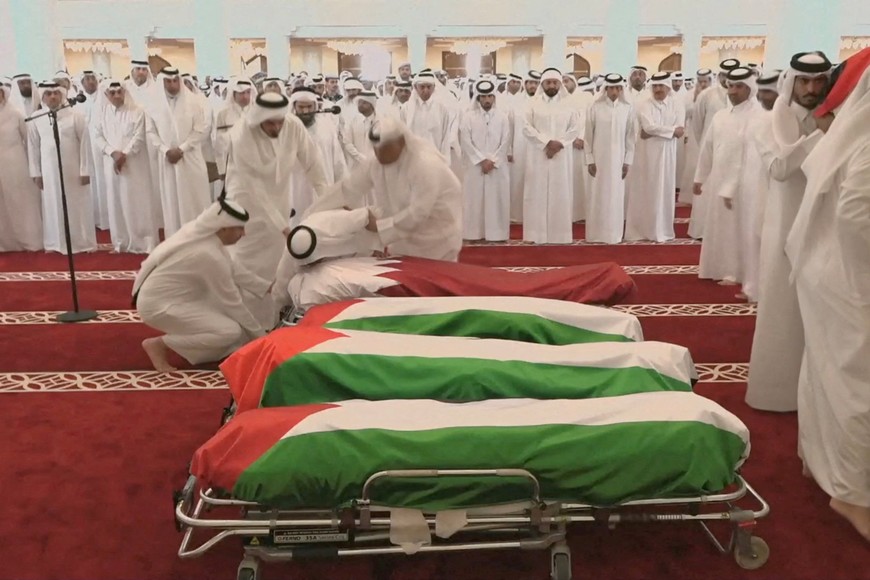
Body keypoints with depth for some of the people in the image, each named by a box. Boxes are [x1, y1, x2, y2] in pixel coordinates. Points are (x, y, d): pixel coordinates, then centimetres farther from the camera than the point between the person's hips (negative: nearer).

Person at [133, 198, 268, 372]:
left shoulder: (200, 231, -4)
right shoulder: (209, 255, -28)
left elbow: (232, 271, 11)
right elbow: (232, 303, -19)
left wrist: (268, 286, 10)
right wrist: (261, 336, -7)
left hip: (173, 293, 9)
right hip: (158, 305, -9)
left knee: (233, 284, 7)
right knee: (231, 332, -16)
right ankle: (159, 344, -5)